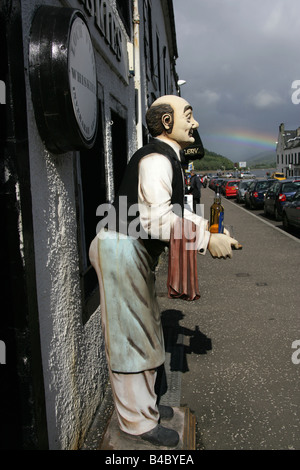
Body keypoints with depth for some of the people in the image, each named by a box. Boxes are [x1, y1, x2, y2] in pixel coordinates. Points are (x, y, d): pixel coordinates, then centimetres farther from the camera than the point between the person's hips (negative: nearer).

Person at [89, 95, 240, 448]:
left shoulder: (166, 158, 16)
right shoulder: (156, 158, -18)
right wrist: (207, 241, -25)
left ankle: (143, 402, 37)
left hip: (135, 251, 11)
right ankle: (138, 421, 17)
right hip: (121, 249, -11)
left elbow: (170, 209, 21)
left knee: (144, 329, 19)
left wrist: (207, 226, 13)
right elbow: (158, 219, -29)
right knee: (130, 334, 0)